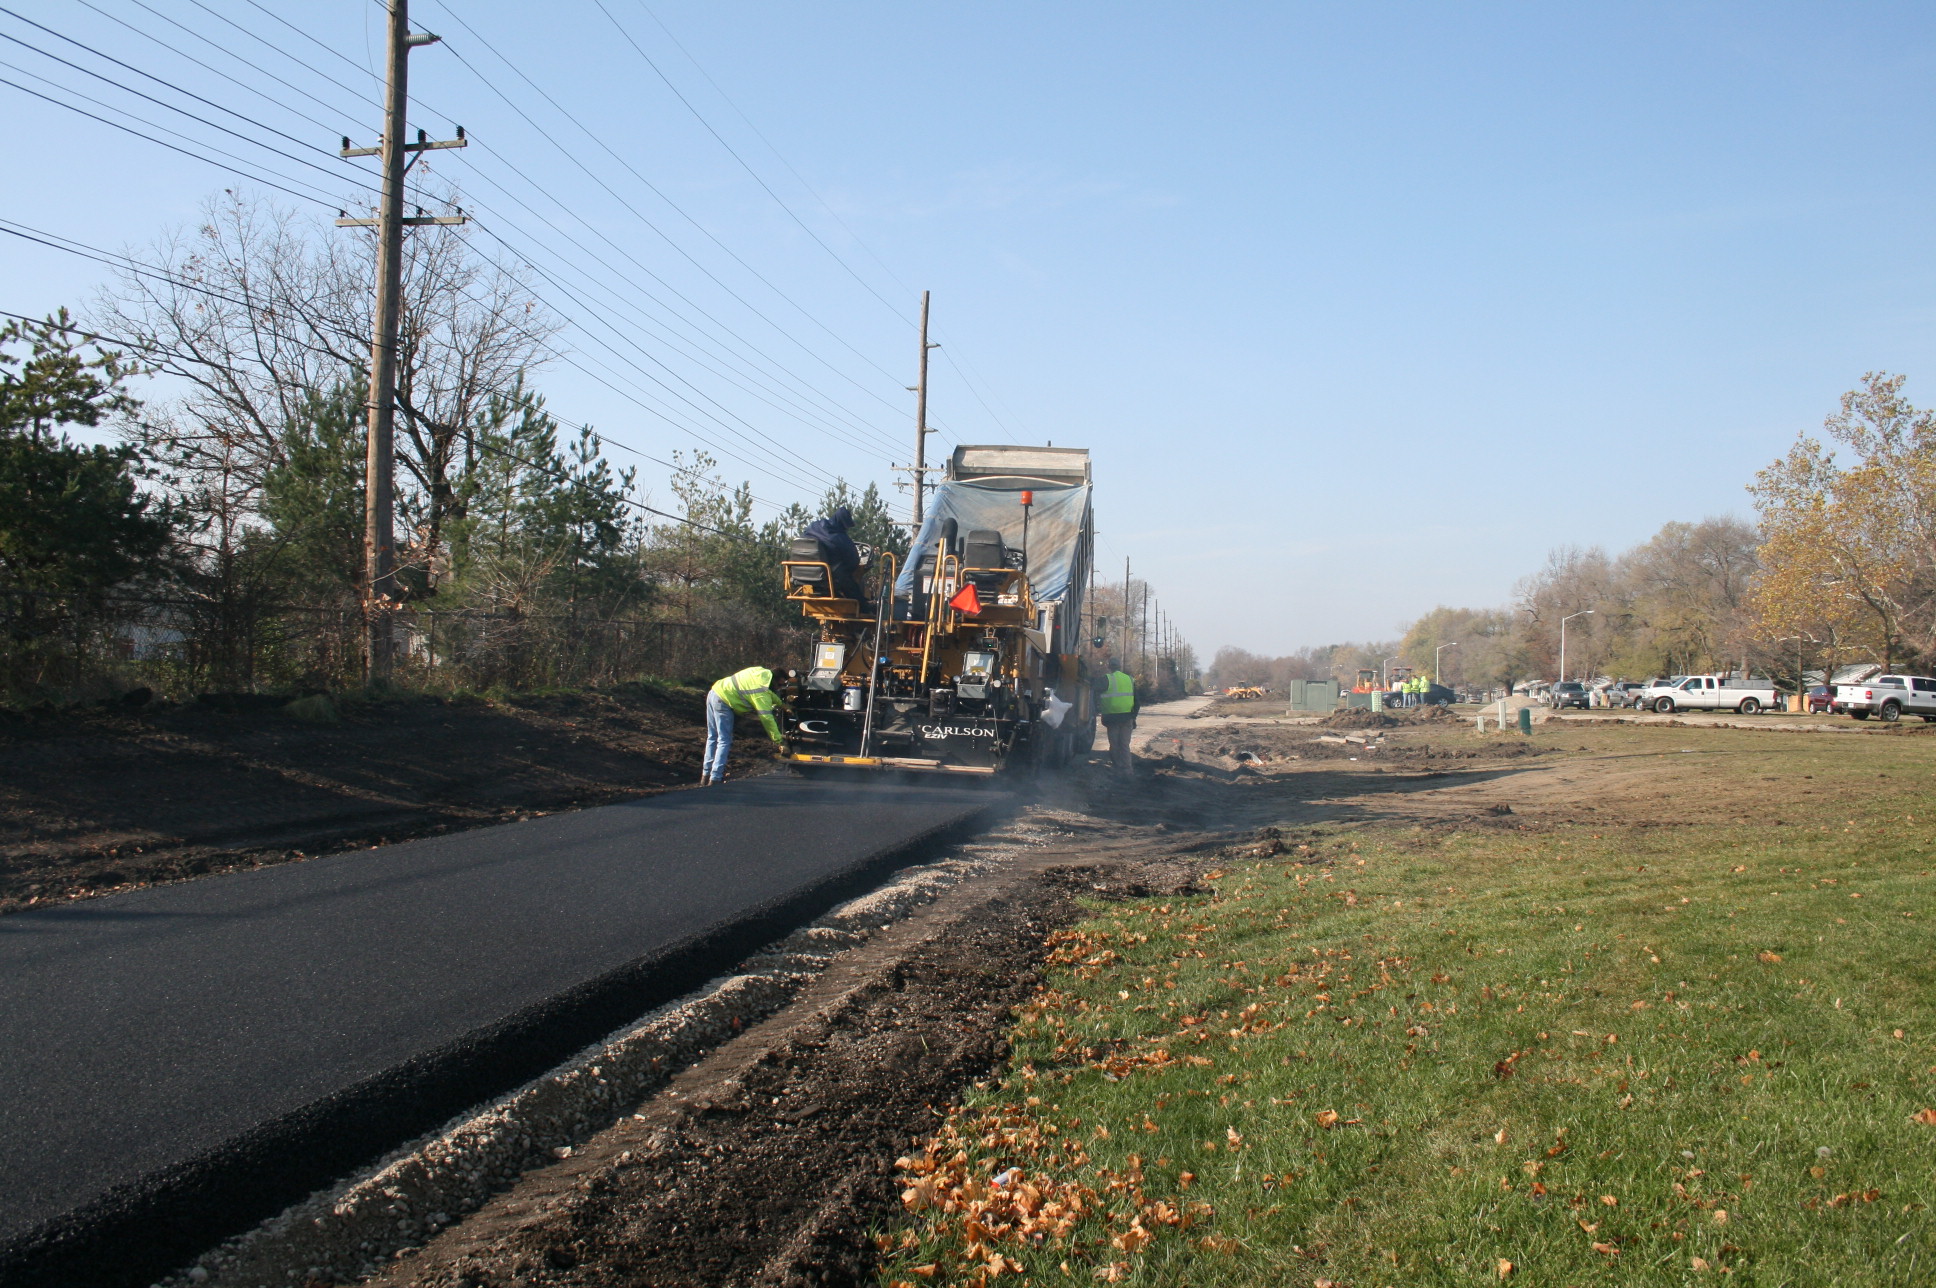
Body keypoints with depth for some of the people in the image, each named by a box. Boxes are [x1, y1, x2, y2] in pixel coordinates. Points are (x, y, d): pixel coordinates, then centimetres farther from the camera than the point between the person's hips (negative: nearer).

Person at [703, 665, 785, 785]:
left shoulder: (763, 672, 6)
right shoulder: (761, 693, -19)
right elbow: (767, 718, -21)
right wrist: (778, 740, -18)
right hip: (723, 702, -10)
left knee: (712, 738, 16)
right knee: (724, 742, -5)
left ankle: (706, 775, 23)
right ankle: (715, 779, -8)